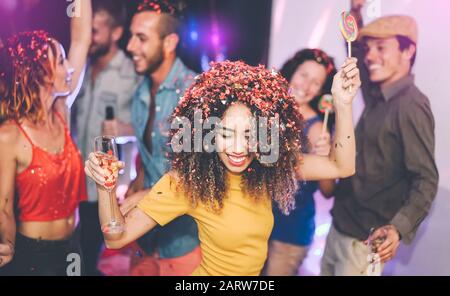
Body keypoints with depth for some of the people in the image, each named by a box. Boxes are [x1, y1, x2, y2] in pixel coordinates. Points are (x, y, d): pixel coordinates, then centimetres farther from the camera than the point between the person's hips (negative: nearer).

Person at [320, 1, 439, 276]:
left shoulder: (411, 105, -20)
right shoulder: (376, 95, 5)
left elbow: (426, 181, -21)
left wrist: (399, 228, -35)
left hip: (366, 238, -8)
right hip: (339, 226, 8)